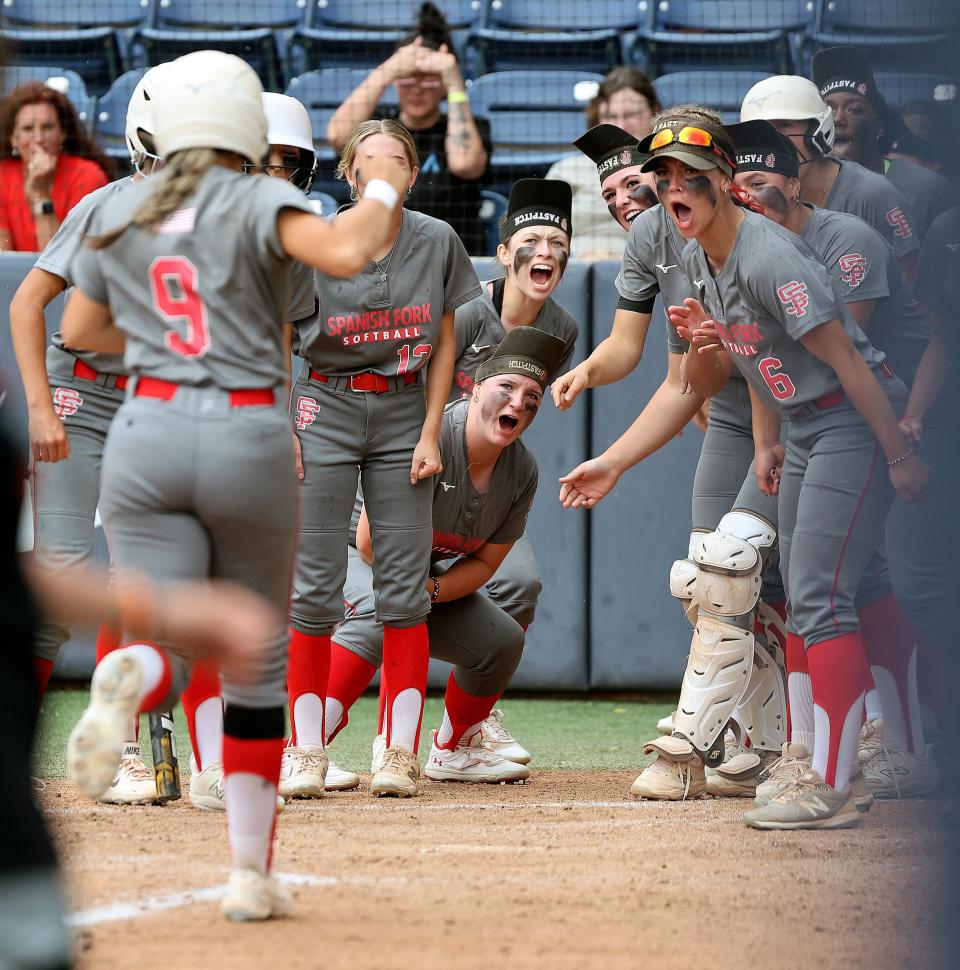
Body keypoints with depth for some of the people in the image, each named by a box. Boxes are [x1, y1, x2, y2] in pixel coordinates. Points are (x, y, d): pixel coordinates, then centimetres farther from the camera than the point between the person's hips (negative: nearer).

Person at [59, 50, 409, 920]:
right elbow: (346, 253, -23)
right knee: (257, 660, 14)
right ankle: (251, 873, 15)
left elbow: (79, 331, 21)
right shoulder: (260, 202, -5)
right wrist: (384, 191, -4)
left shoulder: (119, 214, 9)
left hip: (148, 432, 2)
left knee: (170, 646, -4)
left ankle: (131, 677, -43)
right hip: (250, 439, -2)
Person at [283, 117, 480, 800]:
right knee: (315, 587, -4)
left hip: (404, 414, 2)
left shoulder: (437, 242, 0)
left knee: (404, 589, -1)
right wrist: (281, 430, -7)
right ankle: (307, 750, 3)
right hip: (325, 408, -2)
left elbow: (443, 344, 7)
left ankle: (402, 752, 3)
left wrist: (430, 433, 1)